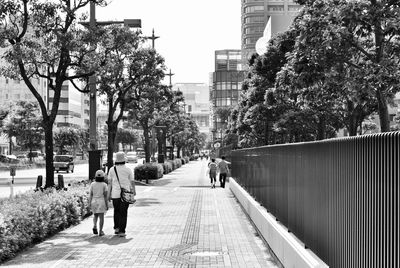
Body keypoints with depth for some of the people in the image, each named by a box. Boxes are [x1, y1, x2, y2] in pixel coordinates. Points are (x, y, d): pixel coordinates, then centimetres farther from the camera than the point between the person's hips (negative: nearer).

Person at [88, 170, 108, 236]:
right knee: (101, 217, 5)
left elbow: (90, 195, -1)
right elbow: (105, 196, -7)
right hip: (101, 202, -2)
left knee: (95, 215, 21)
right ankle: (100, 231, 4)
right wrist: (107, 205, -1)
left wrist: (90, 204, 6)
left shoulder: (92, 184, -1)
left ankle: (94, 226, -1)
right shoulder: (104, 185, -6)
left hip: (94, 202, 2)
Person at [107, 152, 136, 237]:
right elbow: (132, 182, 3)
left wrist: (109, 195, 5)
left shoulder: (112, 169, 0)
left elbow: (109, 183, 0)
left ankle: (116, 228, 17)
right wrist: (134, 191, 19)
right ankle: (122, 231, -2)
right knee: (123, 212, 2)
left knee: (116, 211, 19)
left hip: (115, 194, 2)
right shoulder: (128, 170, -3)